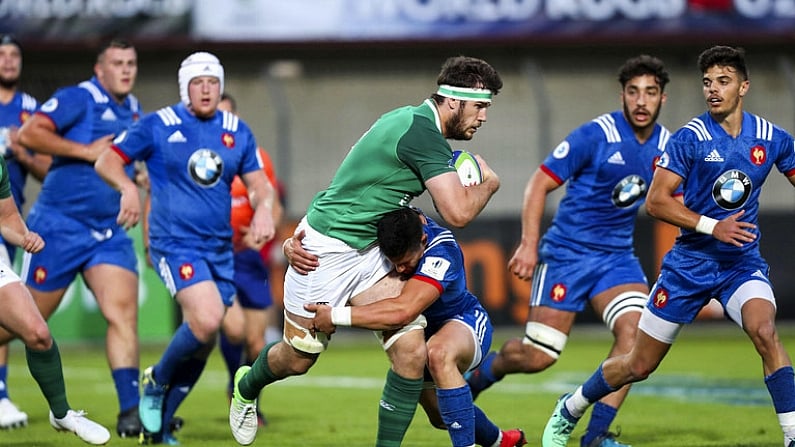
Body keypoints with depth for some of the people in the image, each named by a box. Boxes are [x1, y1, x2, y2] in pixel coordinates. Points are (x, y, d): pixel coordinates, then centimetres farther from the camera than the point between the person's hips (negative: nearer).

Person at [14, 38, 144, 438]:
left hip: (110, 234, 5)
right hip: (60, 225, -5)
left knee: (123, 313, -12)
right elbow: (29, 135, -21)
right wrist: (86, 151, -21)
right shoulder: (78, 99, -9)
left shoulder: (133, 111, 14)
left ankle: (131, 410, -17)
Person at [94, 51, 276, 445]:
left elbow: (258, 183, 14)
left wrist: (263, 209, -9)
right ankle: (156, 381, 1)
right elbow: (106, 161, -3)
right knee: (207, 320, -26)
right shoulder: (158, 125, -3)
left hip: (220, 248, 6)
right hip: (175, 244, -6)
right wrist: (128, 188, -24)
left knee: (202, 344, 6)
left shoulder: (237, 132, 10)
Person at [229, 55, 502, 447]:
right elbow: (458, 213, -26)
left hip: (367, 252, 9)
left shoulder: (410, 119, 5)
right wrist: (488, 184, -8)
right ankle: (246, 387, 43)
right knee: (299, 359, 10)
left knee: (411, 350, -9)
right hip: (325, 251, -9)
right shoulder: (422, 132, -24)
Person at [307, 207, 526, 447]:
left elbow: (403, 311, -49)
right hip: (426, 331, 7)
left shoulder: (442, 251, -37)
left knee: (439, 353, -41)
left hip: (466, 322, -7)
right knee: (443, 415, 20)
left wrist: (336, 316, -47)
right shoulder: (389, 225, -21)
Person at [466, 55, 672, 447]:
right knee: (538, 355, -6)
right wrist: (529, 245, -19)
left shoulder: (666, 146, 3)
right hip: (567, 253, -5)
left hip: (617, 256, 5)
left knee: (634, 329, -21)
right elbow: (540, 183, -11)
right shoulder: (596, 135, -14)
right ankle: (476, 376, 27)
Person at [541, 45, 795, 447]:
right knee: (638, 365, 7)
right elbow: (656, 201, -15)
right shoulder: (690, 138, -11)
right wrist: (713, 226, -24)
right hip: (691, 261, -1)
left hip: (743, 261, 1)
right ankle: (567, 413, 32)